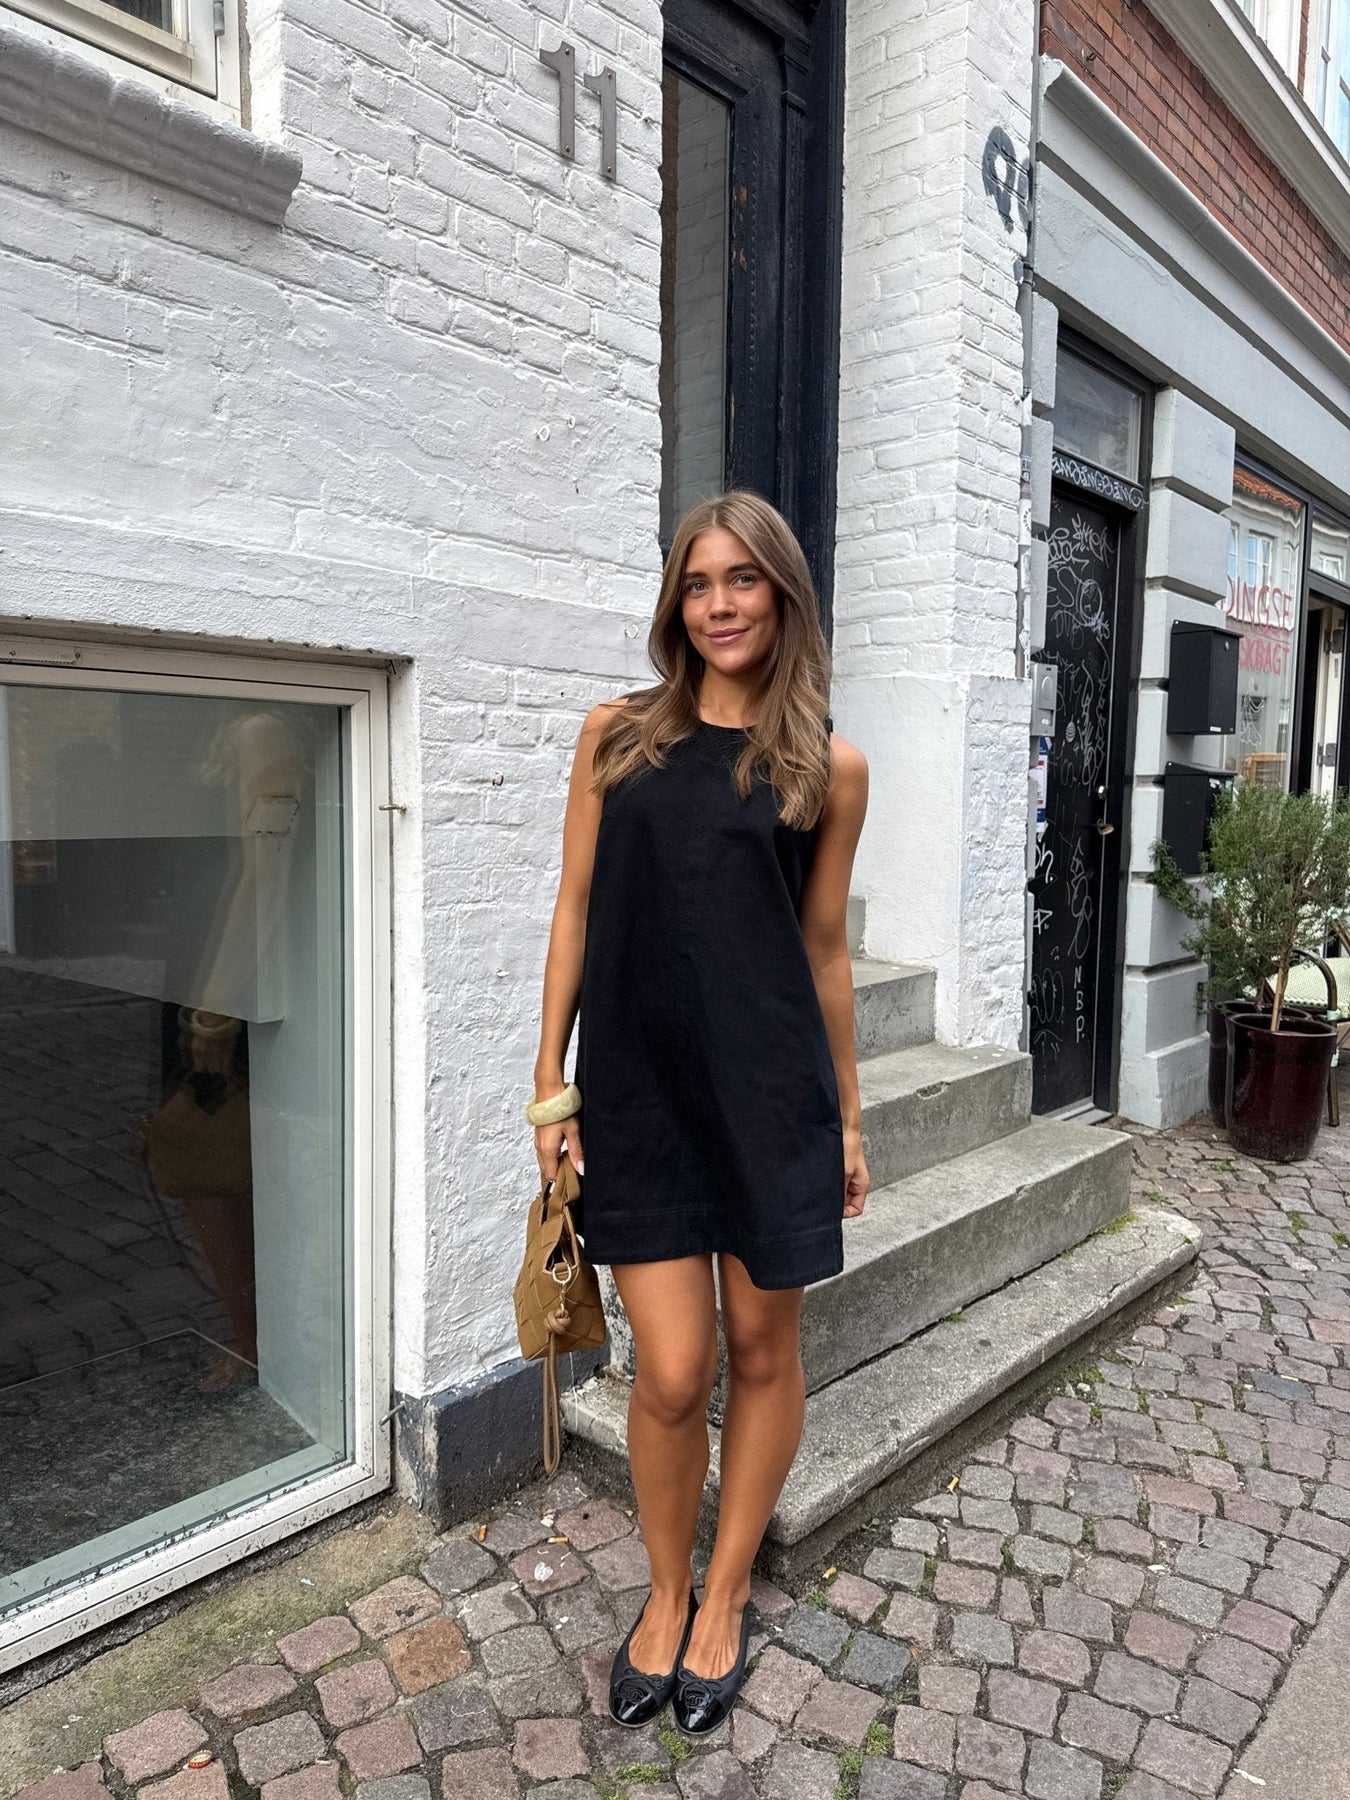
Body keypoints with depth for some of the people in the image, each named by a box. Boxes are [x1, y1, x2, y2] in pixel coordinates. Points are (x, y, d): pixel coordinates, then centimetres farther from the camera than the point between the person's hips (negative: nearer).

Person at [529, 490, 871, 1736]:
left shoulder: (831, 768, 3)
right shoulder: (618, 733, 4)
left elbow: (824, 947, 8)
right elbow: (577, 911, 5)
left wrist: (848, 1114, 11)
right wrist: (553, 1083, 3)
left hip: (769, 1089, 1)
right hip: (638, 1084, 0)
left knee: (763, 1352, 12)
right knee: (673, 1372, 3)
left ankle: (725, 1595, 38)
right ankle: (665, 1591, 33)